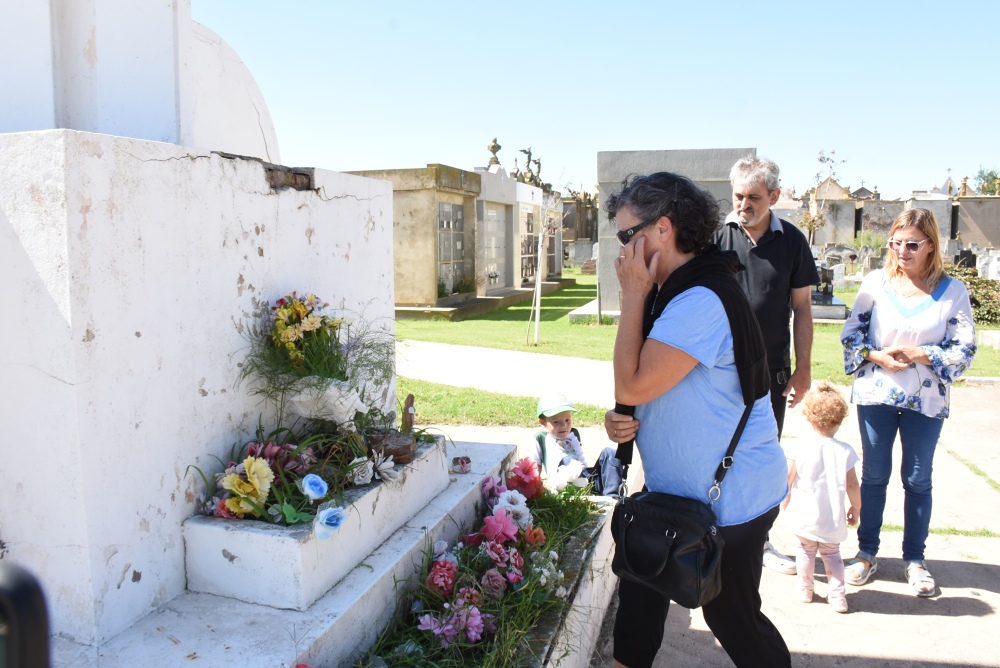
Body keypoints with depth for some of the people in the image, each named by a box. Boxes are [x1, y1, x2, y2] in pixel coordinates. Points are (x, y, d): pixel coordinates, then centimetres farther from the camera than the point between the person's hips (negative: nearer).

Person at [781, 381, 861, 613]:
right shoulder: (845, 451, -8)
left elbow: (787, 479, -8)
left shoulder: (798, 447, -12)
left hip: (804, 515, -1)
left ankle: (805, 590, 27)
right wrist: (856, 508, 13)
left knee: (806, 551, 17)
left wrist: (786, 503, 9)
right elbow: (852, 485, -3)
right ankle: (837, 594, 16)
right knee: (831, 553, 17)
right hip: (833, 518, 1)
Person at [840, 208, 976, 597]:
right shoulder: (876, 283, -3)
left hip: (926, 401, 0)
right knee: (874, 475, 10)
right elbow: (850, 334, 1)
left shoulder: (953, 291, -4)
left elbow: (964, 350, -4)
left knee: (918, 480, 11)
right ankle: (867, 552, 24)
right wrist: (876, 356, -16)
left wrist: (920, 355, -18)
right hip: (876, 395, 1)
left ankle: (914, 559, 25)